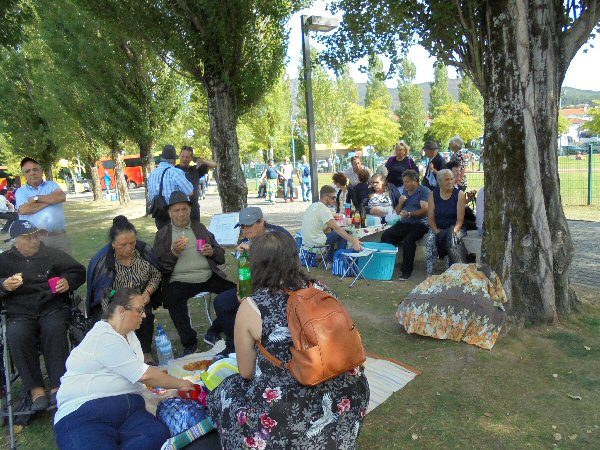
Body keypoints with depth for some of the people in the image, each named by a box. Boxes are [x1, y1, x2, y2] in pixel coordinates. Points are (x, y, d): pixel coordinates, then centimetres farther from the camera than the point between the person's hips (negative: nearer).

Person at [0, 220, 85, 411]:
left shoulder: (53, 255, 13)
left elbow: (78, 271, 17)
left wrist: (68, 281, -4)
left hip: (53, 308, -1)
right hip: (20, 314, 1)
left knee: (54, 330, -33)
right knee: (17, 336, -32)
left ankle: (58, 386, -28)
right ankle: (35, 389, -24)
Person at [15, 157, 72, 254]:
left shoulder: (52, 185, 12)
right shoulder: (21, 191, 10)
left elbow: (62, 197, -10)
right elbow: (23, 210, -11)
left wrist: (36, 198, -4)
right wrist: (51, 200, -6)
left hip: (59, 236, 1)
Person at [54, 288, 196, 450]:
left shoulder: (128, 334, 19)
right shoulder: (104, 337, -12)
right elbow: (144, 375, -13)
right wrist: (180, 384, -2)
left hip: (128, 409, 9)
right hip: (85, 414, -8)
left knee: (159, 434, -25)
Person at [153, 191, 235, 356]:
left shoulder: (200, 228, 18)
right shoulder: (162, 234, 11)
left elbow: (221, 256, 19)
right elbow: (159, 266, 3)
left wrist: (212, 252, -4)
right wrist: (174, 253, -13)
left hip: (209, 277, 3)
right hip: (179, 281, -2)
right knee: (174, 302, -33)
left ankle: (214, 332, 2)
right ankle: (189, 343, -10)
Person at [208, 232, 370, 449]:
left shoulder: (250, 307, -10)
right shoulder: (322, 291, 1)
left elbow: (246, 372, -1)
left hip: (291, 416, -4)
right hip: (346, 399, 5)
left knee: (226, 393, 22)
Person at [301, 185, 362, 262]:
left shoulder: (312, 206, 9)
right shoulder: (324, 209, -18)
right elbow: (336, 228, -28)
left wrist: (325, 229, 6)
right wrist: (353, 240, -34)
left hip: (306, 241, 9)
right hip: (315, 243, -9)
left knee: (332, 232, 29)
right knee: (342, 233, 1)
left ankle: (329, 258, 33)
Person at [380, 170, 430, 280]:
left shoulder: (424, 191, 1)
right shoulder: (404, 191, 21)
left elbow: (425, 210, -13)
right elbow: (397, 212, 23)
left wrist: (409, 214, -24)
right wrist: (400, 203, 3)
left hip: (419, 223, -6)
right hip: (404, 223, 6)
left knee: (408, 239, -35)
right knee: (386, 235, -19)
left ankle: (406, 270, -26)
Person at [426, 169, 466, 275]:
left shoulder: (459, 194, -3)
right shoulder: (433, 194, 3)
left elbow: (460, 219, -7)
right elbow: (430, 217, -1)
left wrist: (454, 231, -22)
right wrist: (436, 231, -16)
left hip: (453, 227, -1)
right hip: (436, 228, 1)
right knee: (430, 241, -29)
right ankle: (429, 273, -22)